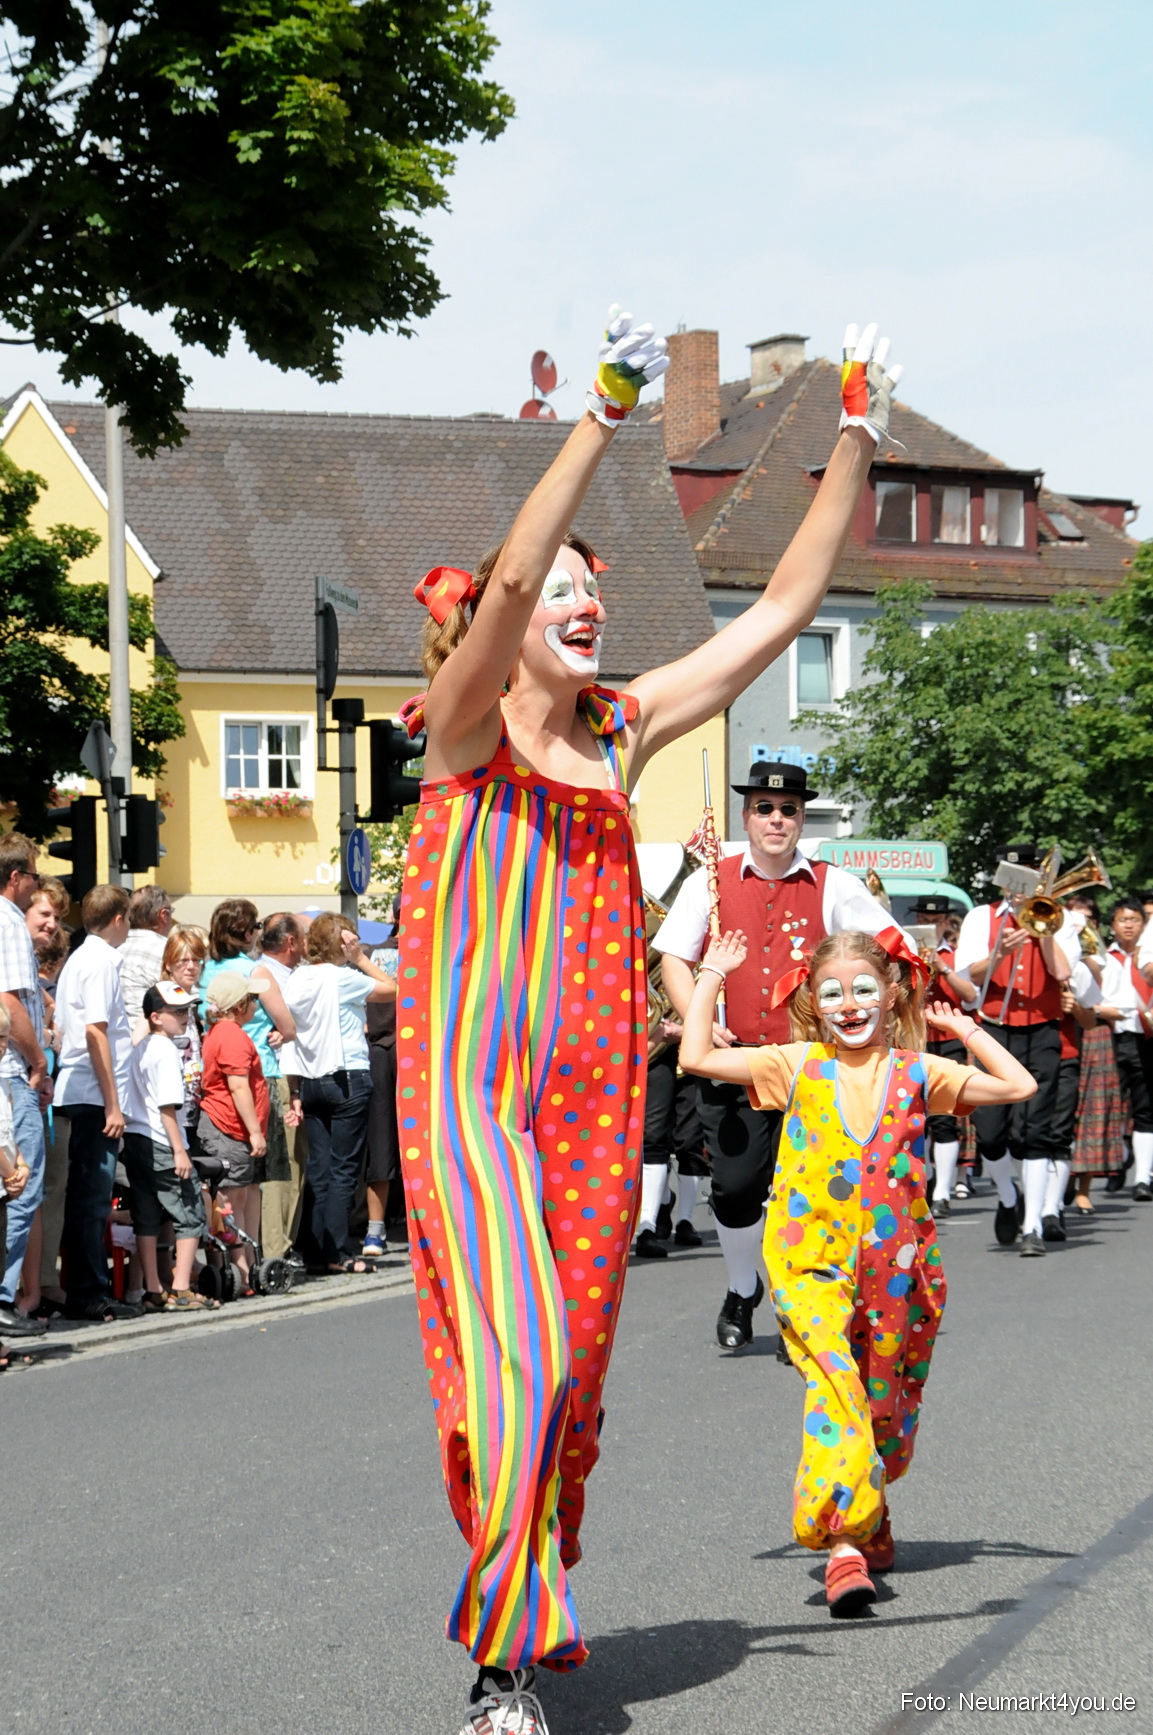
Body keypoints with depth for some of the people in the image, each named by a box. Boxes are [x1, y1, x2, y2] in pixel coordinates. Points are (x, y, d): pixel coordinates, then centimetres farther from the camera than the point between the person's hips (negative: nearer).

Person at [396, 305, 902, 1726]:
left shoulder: (622, 730, 12)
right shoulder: (466, 723, -2)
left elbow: (783, 607, 12)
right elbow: (506, 578, -21)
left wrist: (856, 447, 8)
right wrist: (603, 416, -25)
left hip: (592, 1091, 5)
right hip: (471, 1079, -5)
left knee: (575, 1364, 10)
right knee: (517, 1352, -16)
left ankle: (530, 1605, 28)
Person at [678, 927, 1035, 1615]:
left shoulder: (917, 1072, 6)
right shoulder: (796, 1066, 4)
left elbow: (1020, 1087, 8)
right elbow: (698, 1058, -1)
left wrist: (968, 1030, 9)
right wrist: (711, 980, 3)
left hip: (897, 1265, 2)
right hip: (812, 1262, -2)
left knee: (886, 1401, 12)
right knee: (836, 1389, -20)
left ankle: (871, 1515, 38)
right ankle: (844, 1546, -25)